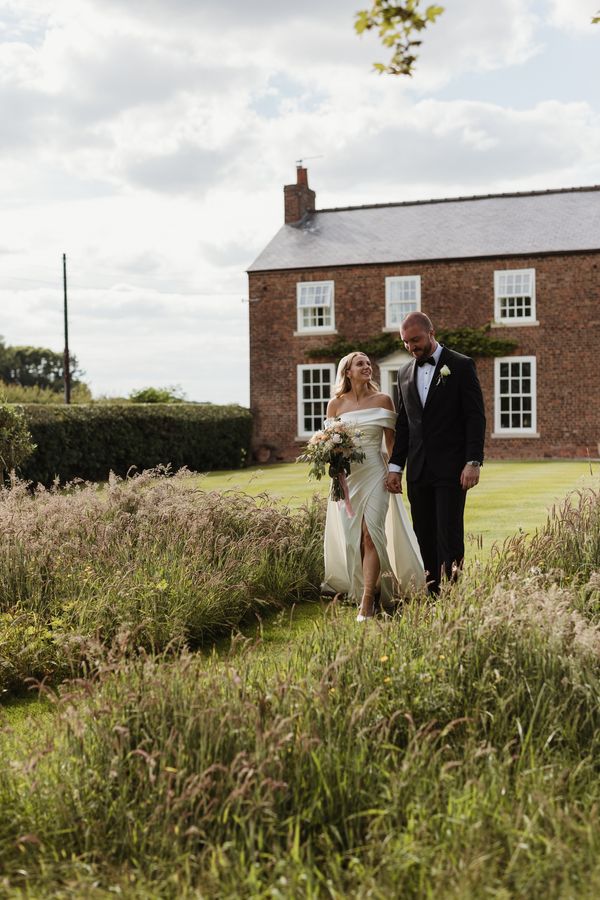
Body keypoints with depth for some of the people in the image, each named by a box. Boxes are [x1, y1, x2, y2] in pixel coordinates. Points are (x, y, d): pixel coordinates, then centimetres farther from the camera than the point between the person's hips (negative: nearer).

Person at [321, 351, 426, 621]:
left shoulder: (383, 400, 3)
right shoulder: (336, 404, 5)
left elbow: (392, 441, 6)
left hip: (375, 473, -2)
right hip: (346, 475, 2)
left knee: (371, 535, -12)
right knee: (351, 539, 4)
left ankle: (367, 605, -12)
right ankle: (360, 592, 20)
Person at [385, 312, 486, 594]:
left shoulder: (461, 366, -2)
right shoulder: (405, 373, 14)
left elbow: (476, 417, -6)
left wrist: (473, 462, -13)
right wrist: (395, 466, 10)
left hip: (450, 470, -5)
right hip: (418, 472, 5)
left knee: (449, 536, -8)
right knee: (425, 539, 5)